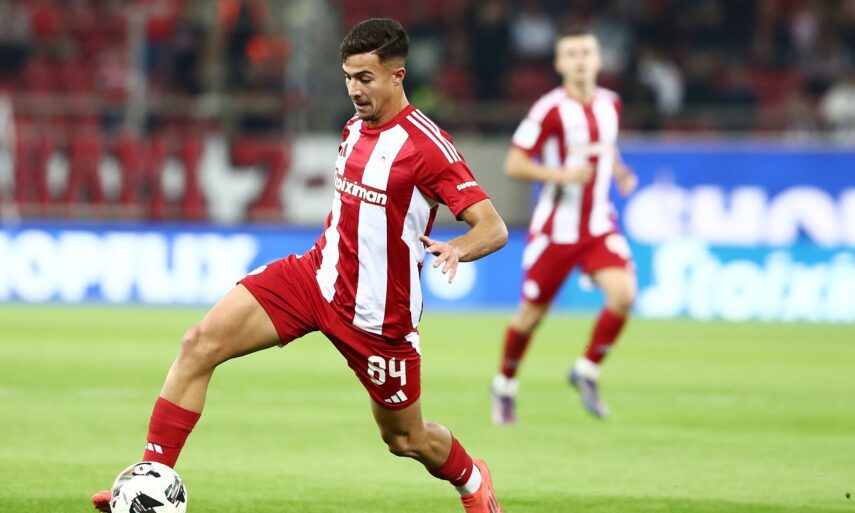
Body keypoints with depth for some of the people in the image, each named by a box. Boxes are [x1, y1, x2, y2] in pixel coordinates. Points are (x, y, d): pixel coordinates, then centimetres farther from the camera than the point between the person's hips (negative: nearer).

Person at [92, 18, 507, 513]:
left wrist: (455, 249, -41)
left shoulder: (427, 145, -18)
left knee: (405, 438, 11)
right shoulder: (354, 129, 6)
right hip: (316, 274, 6)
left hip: (377, 315, -6)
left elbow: (494, 228, -23)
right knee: (200, 343, -14)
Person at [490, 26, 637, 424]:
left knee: (623, 294, -19)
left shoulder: (610, 104, 4)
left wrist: (618, 171, 4)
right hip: (555, 227, -4)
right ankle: (505, 385, 32)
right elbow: (514, 164, -13)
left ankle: (587, 372, 2)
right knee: (532, 313, 6)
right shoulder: (550, 110, -14)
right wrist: (561, 174, -26)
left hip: (599, 226, 4)